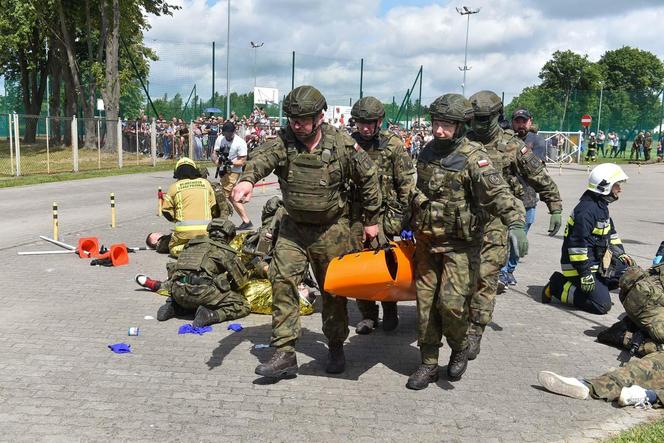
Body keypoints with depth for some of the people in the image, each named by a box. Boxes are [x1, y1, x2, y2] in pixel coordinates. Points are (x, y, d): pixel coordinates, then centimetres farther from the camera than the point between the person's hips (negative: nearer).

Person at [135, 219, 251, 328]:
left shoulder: (192, 243, 27)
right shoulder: (225, 251, 12)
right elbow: (241, 280, 13)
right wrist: (229, 288, 34)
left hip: (178, 292, 6)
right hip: (202, 290, -6)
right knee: (243, 307, 4)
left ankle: (174, 307, 12)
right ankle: (211, 315, -16)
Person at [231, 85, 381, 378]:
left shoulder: (342, 144, -12)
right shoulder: (284, 141, -10)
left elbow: (368, 178, 0)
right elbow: (262, 157, -31)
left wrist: (371, 219, 5)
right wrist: (247, 179, -54)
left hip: (331, 230, -1)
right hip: (294, 227, 2)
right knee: (282, 281, -9)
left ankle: (335, 348, 30)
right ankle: (285, 354, -2)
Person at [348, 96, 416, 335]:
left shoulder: (393, 145, -3)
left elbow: (407, 183, -2)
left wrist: (405, 216, -5)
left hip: (383, 212, -3)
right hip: (355, 213, 3)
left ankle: (390, 312, 16)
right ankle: (368, 314, 16)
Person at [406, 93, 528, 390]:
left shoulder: (473, 157, -15)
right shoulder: (427, 152, 5)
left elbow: (498, 192, -28)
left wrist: (515, 223, -43)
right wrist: (411, 224, 27)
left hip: (459, 245, -6)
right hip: (426, 241, 6)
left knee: (451, 303, -11)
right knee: (426, 303, 7)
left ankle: (460, 349, 20)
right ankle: (428, 365, 20)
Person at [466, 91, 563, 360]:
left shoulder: (512, 146, -3)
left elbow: (541, 179, 5)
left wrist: (556, 208, 5)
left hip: (494, 220, -3)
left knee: (485, 277, -7)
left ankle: (475, 332, 0)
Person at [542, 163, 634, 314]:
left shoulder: (601, 206, 13)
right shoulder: (586, 210, -21)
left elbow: (610, 233, 26)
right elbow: (577, 244, -25)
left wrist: (620, 254, 16)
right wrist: (585, 273, -24)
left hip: (598, 262, 10)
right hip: (579, 266, -10)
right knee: (602, 304, -15)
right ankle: (558, 286, -3)